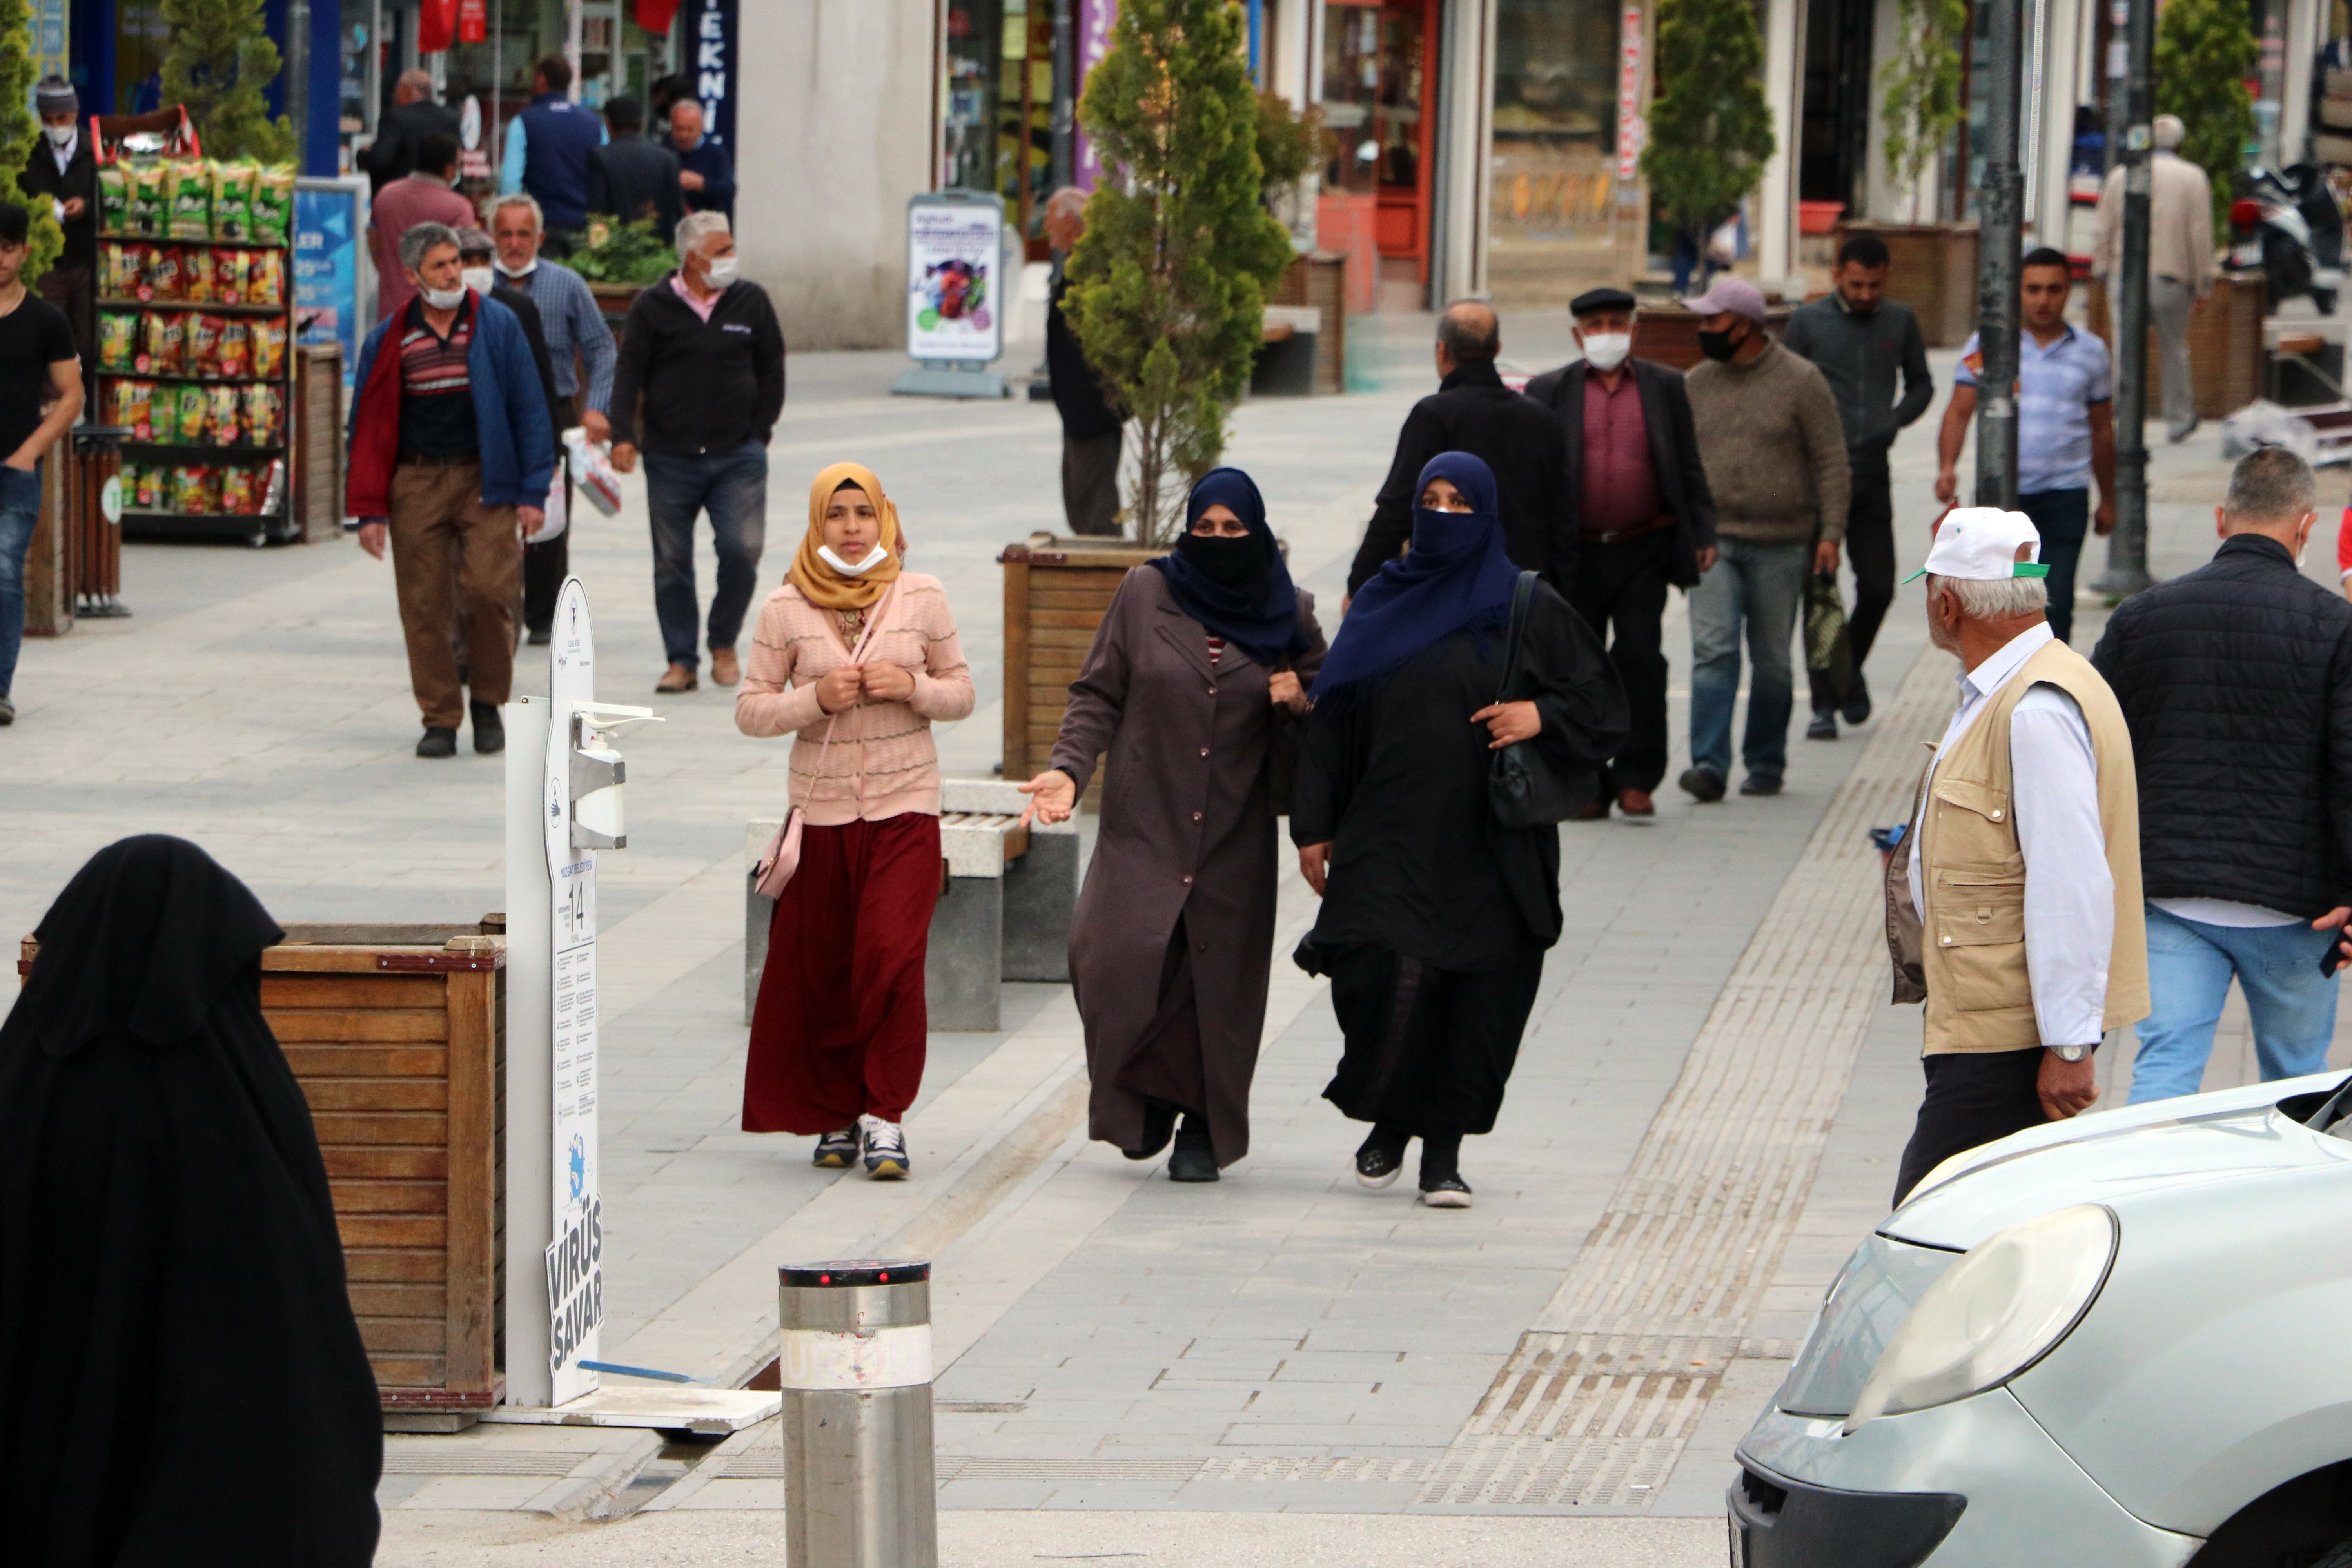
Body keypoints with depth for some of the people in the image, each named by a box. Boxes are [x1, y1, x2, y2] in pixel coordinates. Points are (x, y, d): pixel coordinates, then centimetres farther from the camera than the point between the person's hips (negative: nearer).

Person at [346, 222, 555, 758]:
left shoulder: (498, 325, 4)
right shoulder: (388, 342, 6)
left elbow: (529, 408, 4)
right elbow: (369, 426, 9)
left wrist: (532, 492, -2)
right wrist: (369, 509, 2)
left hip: (484, 480, -1)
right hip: (415, 486, 1)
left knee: (491, 589, -12)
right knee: (423, 606, -1)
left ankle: (488, 703, 9)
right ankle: (439, 719, 9)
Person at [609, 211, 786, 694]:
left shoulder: (751, 302, 6)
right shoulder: (653, 307, 1)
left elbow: (772, 372, 13)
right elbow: (629, 374, 0)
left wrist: (759, 432, 6)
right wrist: (623, 435, -12)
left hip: (738, 456, 0)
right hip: (670, 459, 0)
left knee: (742, 550, -11)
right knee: (672, 562, 3)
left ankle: (724, 644, 11)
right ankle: (681, 661, 13)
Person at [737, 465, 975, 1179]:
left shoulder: (921, 597, 2)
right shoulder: (787, 608, 0)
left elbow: (961, 694, 9)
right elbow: (751, 709, 1)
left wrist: (912, 686, -11)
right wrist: (816, 698, -16)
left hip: (905, 807, -1)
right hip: (821, 809, 1)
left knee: (892, 956, -15)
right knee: (819, 969, 5)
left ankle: (885, 1114, -6)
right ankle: (837, 1113, 23)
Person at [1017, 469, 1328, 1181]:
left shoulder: (1288, 614, 6)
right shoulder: (1145, 595, 3)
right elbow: (1098, 695, 5)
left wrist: (1300, 703, -7)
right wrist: (1069, 768, -10)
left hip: (1235, 836, 1)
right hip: (1145, 823, -1)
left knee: (1218, 978, -2)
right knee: (1116, 954, -16)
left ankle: (1205, 1128, 15)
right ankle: (1148, 1094, 9)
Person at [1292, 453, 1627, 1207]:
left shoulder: (1527, 609, 4)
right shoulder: (1381, 606, 10)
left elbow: (1602, 702, 6)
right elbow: (1330, 719, 11)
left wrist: (1541, 716, -14)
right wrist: (1314, 826, 6)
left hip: (1489, 847, -1)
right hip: (1389, 840, 1)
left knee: (1478, 1002, -2)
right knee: (1381, 976, -13)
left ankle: (1443, 1152, 10)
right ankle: (1389, 1123, 10)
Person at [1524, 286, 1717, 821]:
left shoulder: (1665, 387, 8)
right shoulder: (1549, 392, 5)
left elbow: (1689, 469, 10)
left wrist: (1702, 535, 3)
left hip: (1645, 551, -1)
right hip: (1576, 556, 1)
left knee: (1640, 660, -7)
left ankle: (1636, 779, -1)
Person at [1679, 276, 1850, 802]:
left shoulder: (1800, 381, -2)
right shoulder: (1695, 384, 8)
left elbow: (1831, 462, -2)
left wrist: (1831, 532, -10)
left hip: (1780, 546, -2)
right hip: (1713, 541, 2)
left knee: (1772, 661, 6)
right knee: (1713, 652, -11)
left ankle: (1766, 764, 17)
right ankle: (1709, 765, -16)